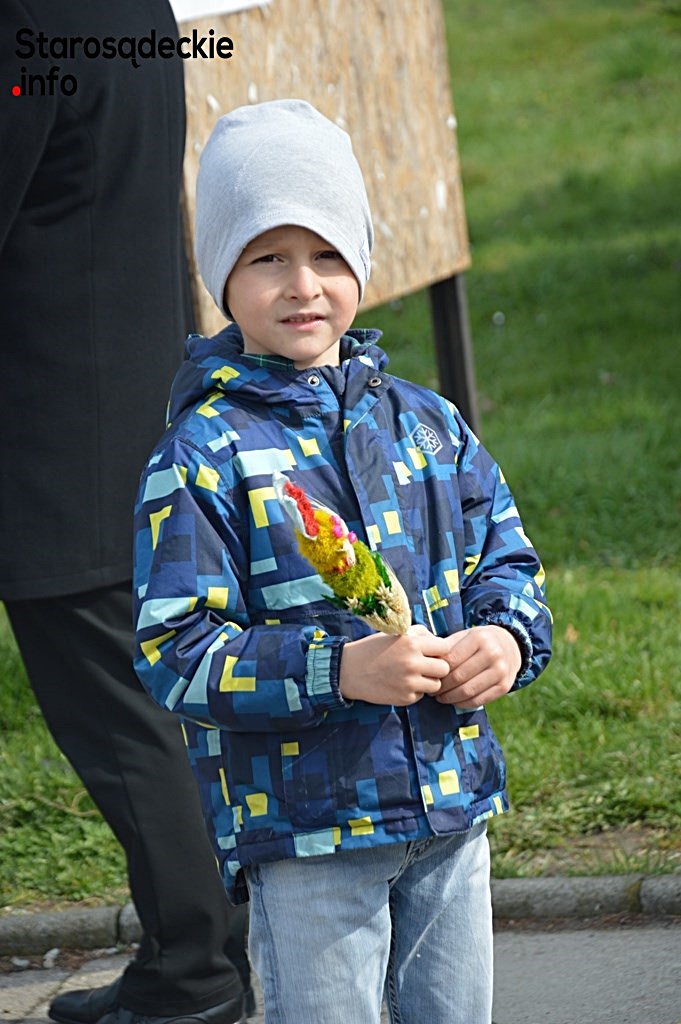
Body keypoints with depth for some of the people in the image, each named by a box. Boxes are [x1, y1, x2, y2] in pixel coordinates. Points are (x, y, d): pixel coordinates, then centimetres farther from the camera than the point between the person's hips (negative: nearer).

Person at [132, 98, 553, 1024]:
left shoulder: (428, 424, 7)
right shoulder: (201, 456, -10)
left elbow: (506, 558, 16)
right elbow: (171, 654, -15)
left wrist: (506, 637, -7)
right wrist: (338, 670, -25)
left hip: (450, 803, 5)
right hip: (301, 826, -5)